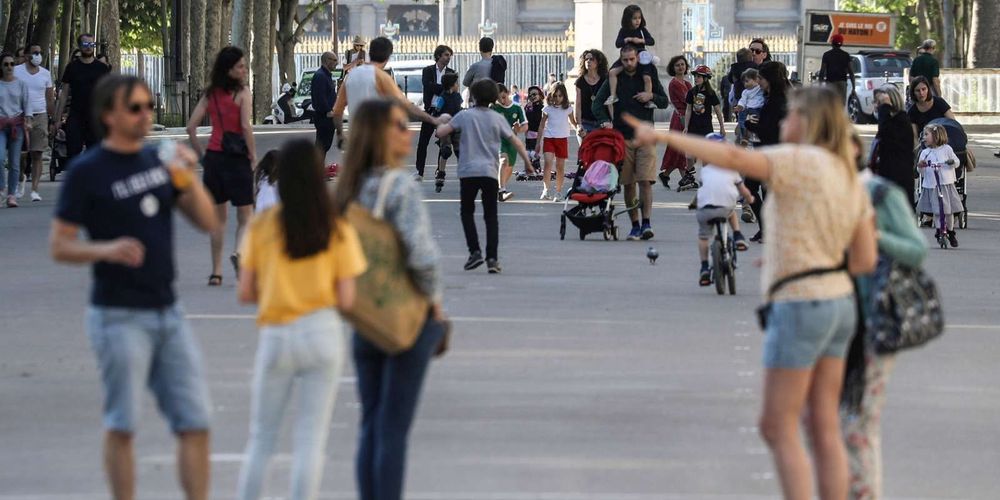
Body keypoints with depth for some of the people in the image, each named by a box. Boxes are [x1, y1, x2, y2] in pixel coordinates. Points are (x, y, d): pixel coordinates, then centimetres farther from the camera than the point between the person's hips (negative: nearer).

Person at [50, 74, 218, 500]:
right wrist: (106, 249, -25)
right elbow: (59, 246, -7)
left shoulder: (159, 161, 10)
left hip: (167, 312, 6)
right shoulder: (87, 172, -7)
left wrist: (189, 179, -9)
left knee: (195, 422, 2)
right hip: (119, 316, -6)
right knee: (122, 425, 1)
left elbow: (207, 222, 9)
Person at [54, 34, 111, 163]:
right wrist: (57, 120, 3)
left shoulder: (102, 68, 6)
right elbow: (64, 94, 8)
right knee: (72, 154, -5)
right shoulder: (72, 67, 7)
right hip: (75, 118, 0)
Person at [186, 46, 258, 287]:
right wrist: (253, 155, -8)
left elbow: (191, 126, 4)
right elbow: (246, 126, -17)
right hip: (237, 158, -4)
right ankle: (240, 251, -26)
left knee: (218, 217, 14)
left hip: (213, 156, 4)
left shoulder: (211, 93, 7)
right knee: (245, 216, 4)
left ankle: (216, 272, 13)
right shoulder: (242, 92, -8)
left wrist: (200, 154, 11)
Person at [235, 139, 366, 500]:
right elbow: (346, 300, -5)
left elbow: (245, 293, -2)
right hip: (323, 333, 0)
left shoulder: (262, 226, -4)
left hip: (275, 336, 0)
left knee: (261, 438, 12)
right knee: (311, 439, 4)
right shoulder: (338, 230, -4)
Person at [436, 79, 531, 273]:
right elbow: (516, 143, 3)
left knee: (467, 212, 15)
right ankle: (492, 258, -5)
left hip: (468, 172, -1)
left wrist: (443, 121, 23)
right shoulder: (497, 119, 5)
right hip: (490, 172, 1)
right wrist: (528, 162, 13)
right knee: (491, 216, 6)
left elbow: (440, 132, 2)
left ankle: (475, 251, 0)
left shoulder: (465, 116, 1)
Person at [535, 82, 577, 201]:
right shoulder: (547, 109, 0)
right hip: (549, 138, -1)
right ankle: (545, 189, -21)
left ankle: (558, 192, 15)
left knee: (560, 166, 5)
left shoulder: (568, 109, 2)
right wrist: (538, 142, 6)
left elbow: (572, 122, 18)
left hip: (562, 138, 1)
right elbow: (542, 126, 6)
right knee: (548, 162, -19)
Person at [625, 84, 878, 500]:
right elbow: (866, 261, 9)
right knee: (823, 430, 8)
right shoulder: (851, 180, 11)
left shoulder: (802, 161, -14)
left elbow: (733, 158, -29)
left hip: (799, 309, -8)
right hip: (836, 305, 8)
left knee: (777, 430, -2)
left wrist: (663, 136, -25)